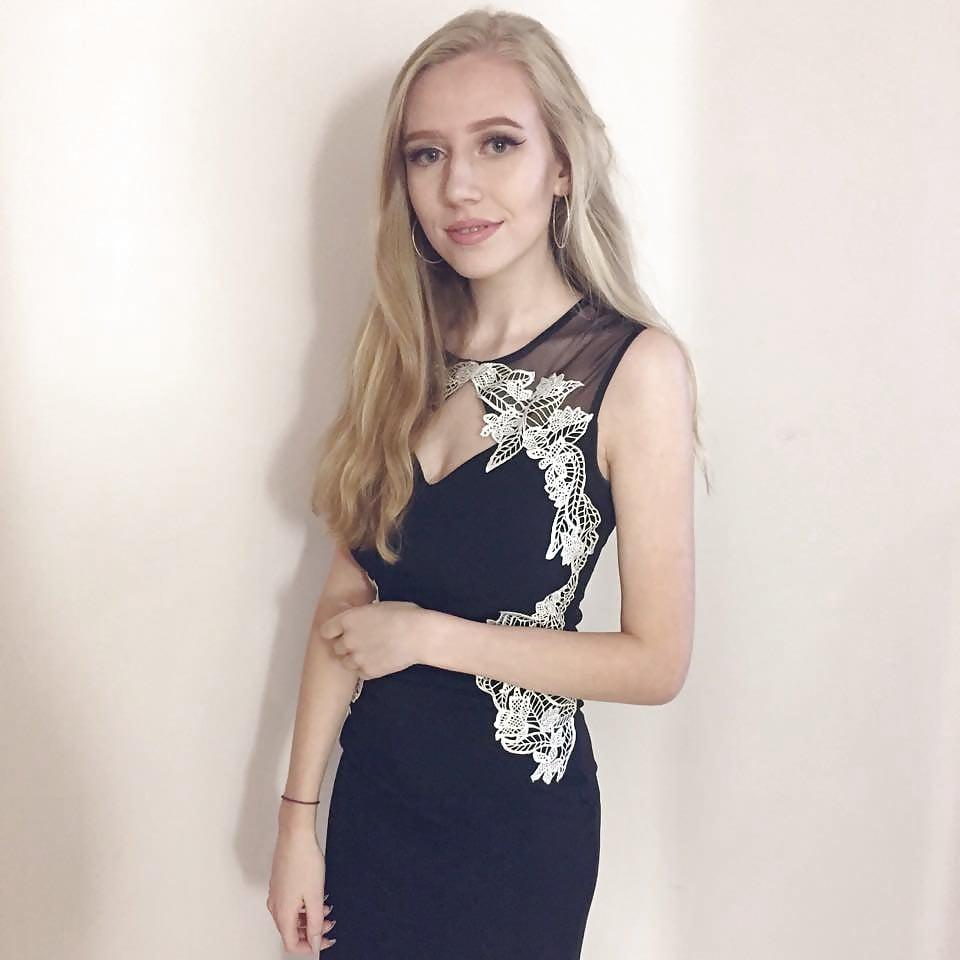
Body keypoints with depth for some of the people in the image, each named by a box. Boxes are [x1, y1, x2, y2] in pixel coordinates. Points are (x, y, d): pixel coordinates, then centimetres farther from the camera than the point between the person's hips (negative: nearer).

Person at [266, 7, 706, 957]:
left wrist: (432, 636, -15)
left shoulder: (635, 365, -16)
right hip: (372, 793, 4)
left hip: (522, 821, -4)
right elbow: (347, 595, -2)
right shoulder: (405, 350, -3)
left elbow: (657, 661, -15)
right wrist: (297, 814, -1)